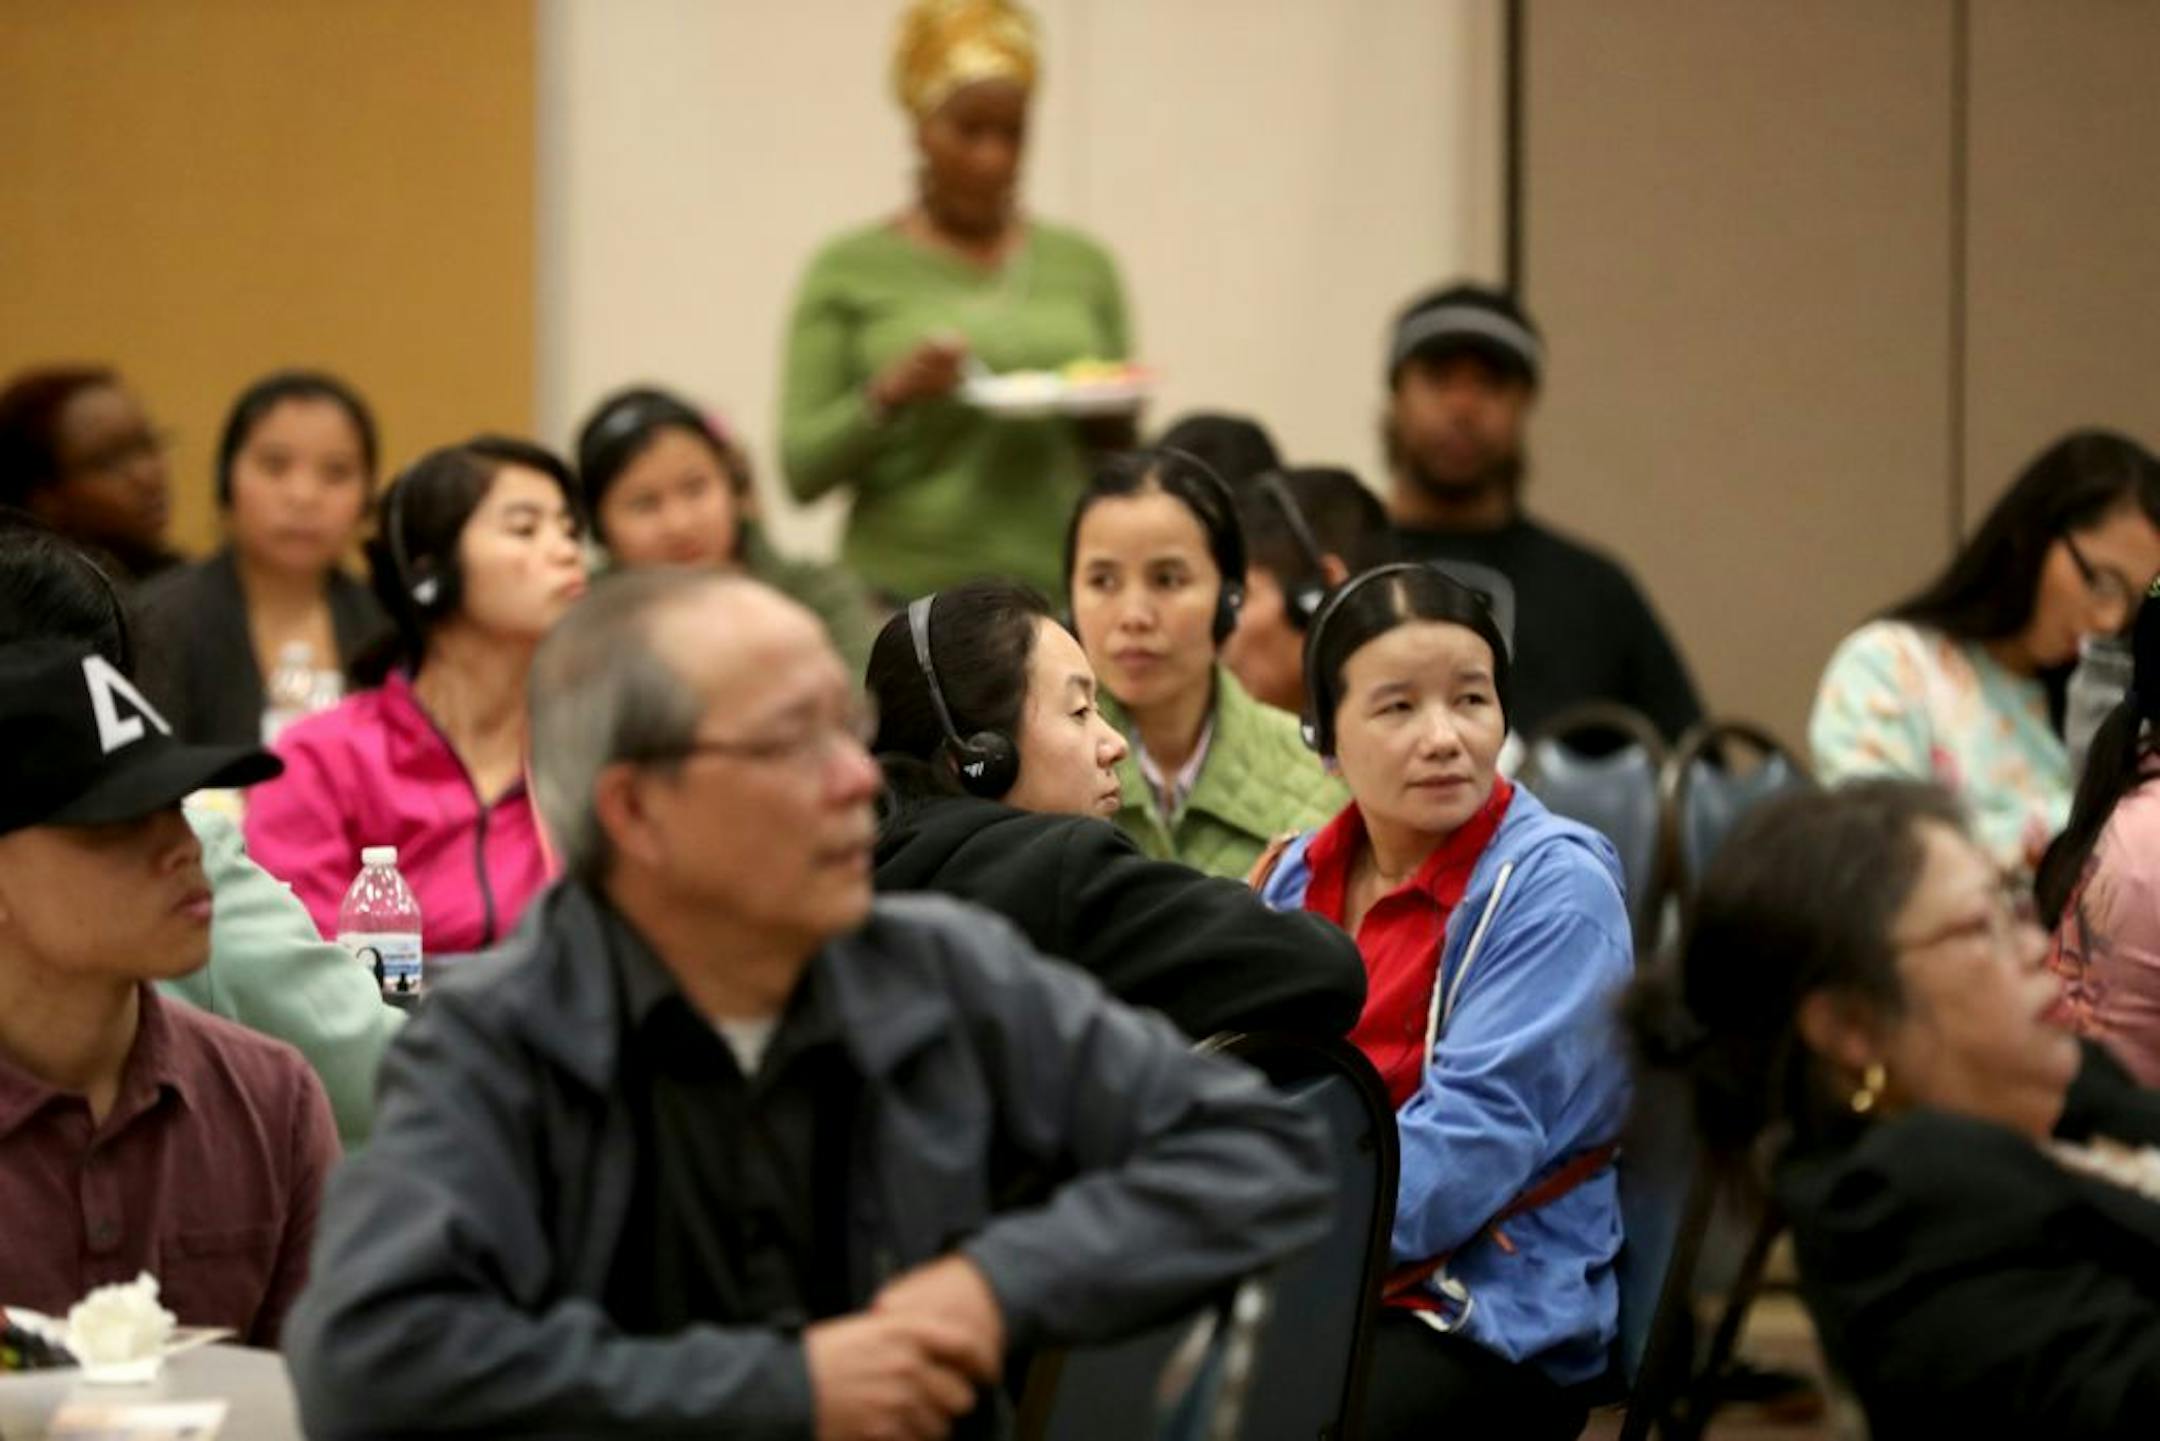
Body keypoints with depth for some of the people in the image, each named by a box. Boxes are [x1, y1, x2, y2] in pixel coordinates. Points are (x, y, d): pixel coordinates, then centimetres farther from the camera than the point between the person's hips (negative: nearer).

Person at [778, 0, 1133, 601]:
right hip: (903, 590, -2)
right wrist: (885, 395, -13)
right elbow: (801, 470, 2)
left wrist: (1113, 422, -3)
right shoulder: (850, 272, 5)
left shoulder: (1084, 267, 13)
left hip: (1058, 590, 2)